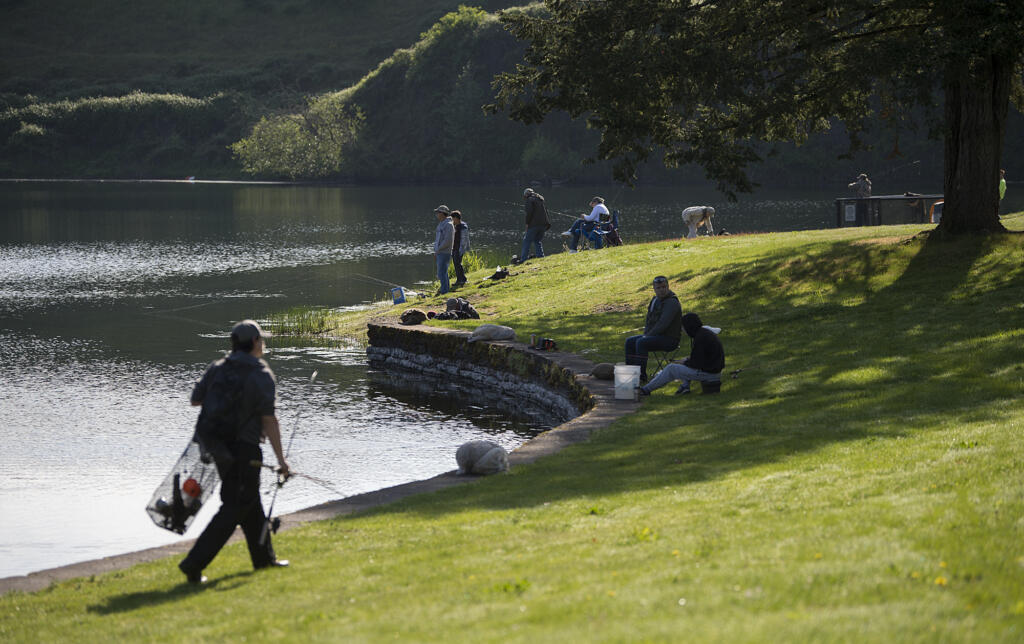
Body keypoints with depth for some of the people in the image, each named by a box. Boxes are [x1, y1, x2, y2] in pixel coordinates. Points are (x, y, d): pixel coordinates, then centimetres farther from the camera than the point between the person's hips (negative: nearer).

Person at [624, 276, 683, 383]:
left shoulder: (672, 303, -18)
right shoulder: (655, 300, 12)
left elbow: (663, 323, -24)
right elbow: (649, 319, 20)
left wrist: (648, 335, -17)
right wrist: (646, 334, 3)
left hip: (669, 338, -10)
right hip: (658, 336, 10)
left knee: (640, 343, -28)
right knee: (629, 341, 4)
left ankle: (642, 376, -26)